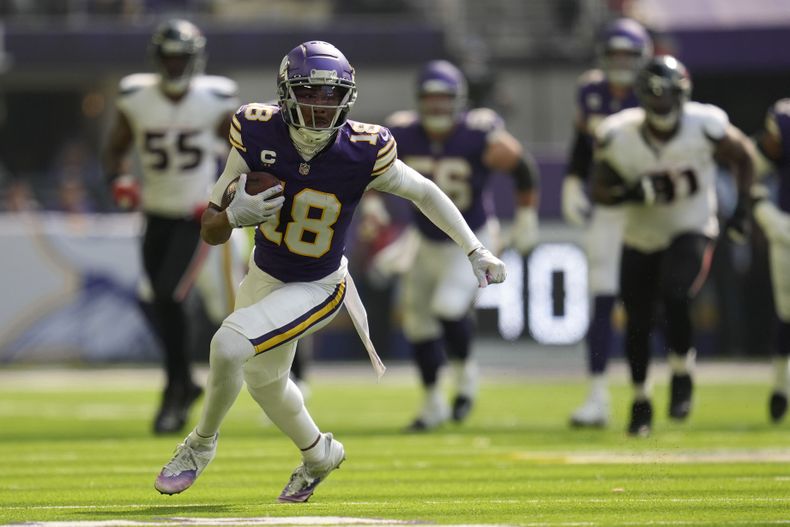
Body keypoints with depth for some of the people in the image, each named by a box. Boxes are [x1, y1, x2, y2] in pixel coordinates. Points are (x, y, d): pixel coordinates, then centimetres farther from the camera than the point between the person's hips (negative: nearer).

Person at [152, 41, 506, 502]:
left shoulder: (363, 153, -27)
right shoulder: (258, 134, -21)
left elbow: (423, 192, -8)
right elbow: (211, 231, -13)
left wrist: (476, 251, -6)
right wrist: (234, 215, -36)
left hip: (317, 289, -4)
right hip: (265, 275, 4)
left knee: (229, 346, -23)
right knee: (264, 381, 24)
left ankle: (202, 443, 5)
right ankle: (319, 455, 54)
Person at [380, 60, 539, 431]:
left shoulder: (479, 138, -24)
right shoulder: (403, 136, -15)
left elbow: (522, 168, -10)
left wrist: (526, 218, -5)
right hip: (428, 244, 5)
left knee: (449, 307, -24)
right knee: (418, 320, 11)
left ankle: (465, 370, 7)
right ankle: (432, 403, 30)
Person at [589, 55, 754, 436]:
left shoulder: (705, 126, -19)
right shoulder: (617, 137, -17)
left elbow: (742, 157, 1)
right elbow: (599, 191, -5)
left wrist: (742, 207, -5)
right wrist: (631, 194, -26)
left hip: (691, 232, -2)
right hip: (640, 240, 2)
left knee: (675, 298, -27)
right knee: (637, 323, 5)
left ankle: (681, 375, -2)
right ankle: (640, 399, 29)